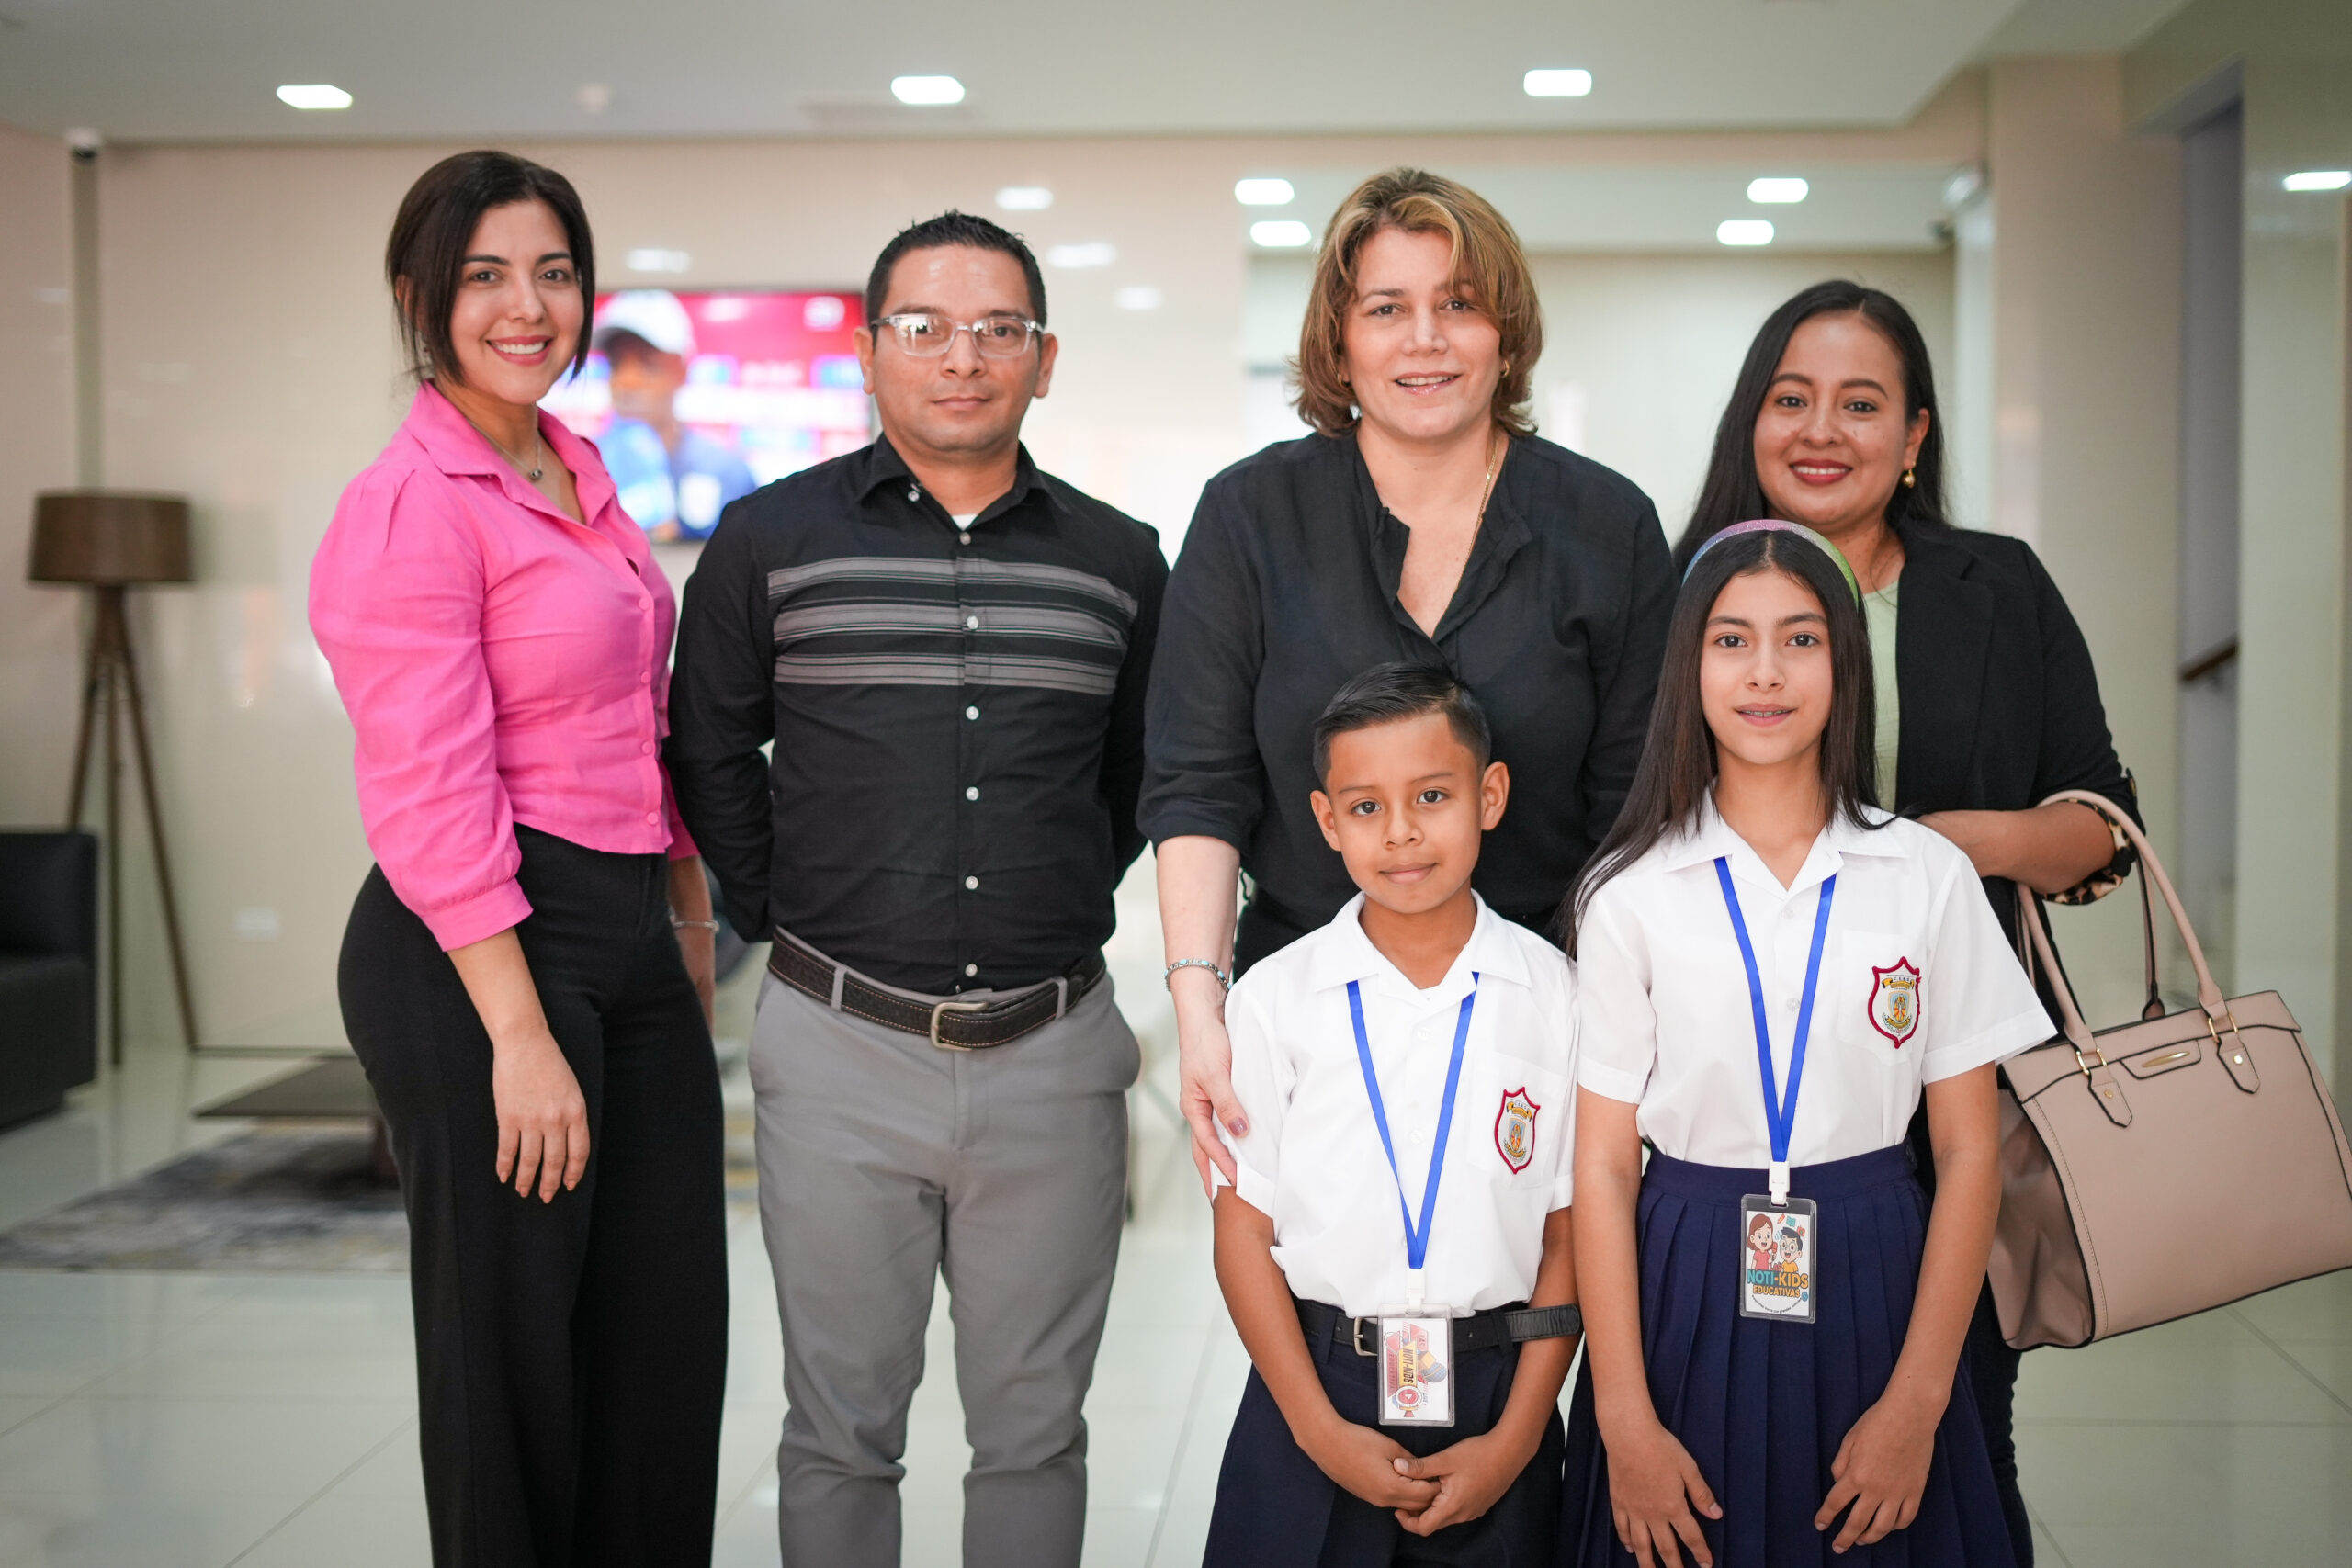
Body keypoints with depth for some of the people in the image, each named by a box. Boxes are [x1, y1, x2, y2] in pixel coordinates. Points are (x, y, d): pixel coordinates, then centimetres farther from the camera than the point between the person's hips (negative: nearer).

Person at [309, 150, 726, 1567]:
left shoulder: (577, 474, 13)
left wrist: (693, 921, 20)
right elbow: (430, 798, -19)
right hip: (480, 953, -9)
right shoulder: (414, 505, -14)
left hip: (627, 933, 9)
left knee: (671, 1331, 15)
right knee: (515, 1345, 5)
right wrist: (522, 1036, -20)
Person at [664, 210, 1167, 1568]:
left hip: (1055, 1052, 2)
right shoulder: (770, 540, 0)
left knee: (1035, 1431, 12)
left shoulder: (1122, 562, 5)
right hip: (843, 1048, -1)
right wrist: (787, 918, 6)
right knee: (842, 1432, 10)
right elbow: (709, 752, 10)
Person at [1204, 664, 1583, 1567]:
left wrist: (1515, 1440, -6)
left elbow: (1570, 1233, -1)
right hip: (1315, 1384, 0)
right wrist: (1321, 1429, -8)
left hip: (1493, 1389, 0)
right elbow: (1243, 1228, -2)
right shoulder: (1278, 998, -3)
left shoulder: (1551, 994, -2)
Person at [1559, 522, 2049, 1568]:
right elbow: (1602, 1165, -4)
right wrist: (1625, 1420, -8)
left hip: (1871, 1295, 1)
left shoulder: (1928, 878, 0)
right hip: (1685, 1299, -1)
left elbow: (1970, 1148, -1)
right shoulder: (1631, 894, -3)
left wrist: (1918, 1402, -6)